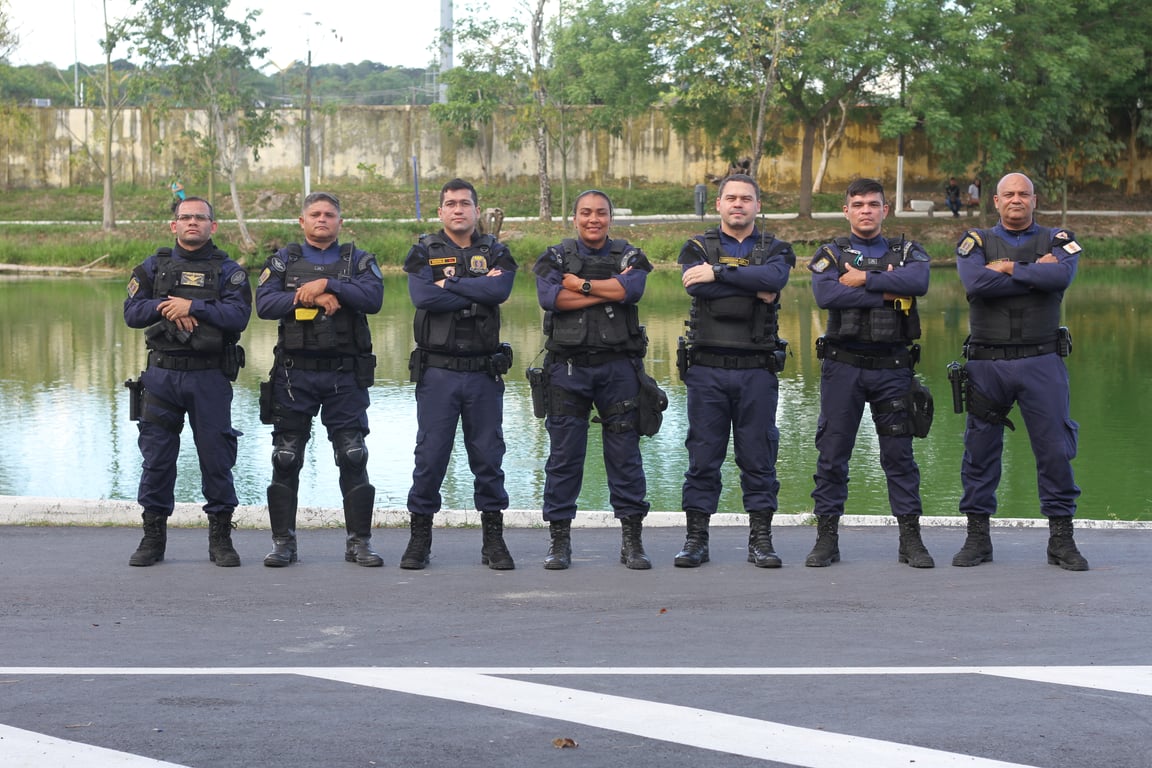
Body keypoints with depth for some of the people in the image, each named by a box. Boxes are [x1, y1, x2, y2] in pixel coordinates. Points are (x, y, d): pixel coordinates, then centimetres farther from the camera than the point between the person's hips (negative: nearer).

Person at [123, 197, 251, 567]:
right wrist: (165, 308, -15)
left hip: (210, 376, -2)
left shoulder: (228, 270, 4)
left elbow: (239, 315, -11)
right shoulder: (154, 267, 11)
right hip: (162, 373, 2)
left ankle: (221, 537, 11)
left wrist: (193, 306, -18)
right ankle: (153, 537, 13)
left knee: (216, 457, 1)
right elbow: (132, 311, 1)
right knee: (156, 457, 4)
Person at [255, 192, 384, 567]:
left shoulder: (359, 261, 9)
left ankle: (359, 541, 5)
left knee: (353, 458, -2)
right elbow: (265, 304, -5)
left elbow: (373, 297, -10)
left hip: (345, 376, -1)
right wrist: (313, 297, -14)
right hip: (294, 373, 1)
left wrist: (327, 284, -16)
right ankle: (283, 542, 11)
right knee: (286, 459, 3)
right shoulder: (283, 261, 11)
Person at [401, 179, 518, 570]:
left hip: (484, 372, 1)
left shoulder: (495, 253, 10)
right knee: (430, 455, -1)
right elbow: (423, 296, -14)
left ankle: (493, 541, 13)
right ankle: (419, 538, 9)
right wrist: (478, 289, -11)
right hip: (437, 372, -1)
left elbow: (500, 290, -12)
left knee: (488, 456, 4)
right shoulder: (423, 253, 6)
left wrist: (450, 283, -11)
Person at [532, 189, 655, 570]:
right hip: (568, 366, 0)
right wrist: (608, 291, -9)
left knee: (625, 453, 1)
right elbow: (549, 296, -10)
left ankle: (632, 541, 7)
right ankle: (559, 541, 8)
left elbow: (632, 289, -11)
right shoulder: (555, 257, 10)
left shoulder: (629, 256, 12)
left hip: (618, 366, 0)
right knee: (564, 455, 1)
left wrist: (581, 285, -8)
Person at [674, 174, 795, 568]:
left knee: (759, 457, 2)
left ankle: (761, 540, 9)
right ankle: (696, 539, 9)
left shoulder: (774, 250, 10)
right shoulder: (697, 249, 9)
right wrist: (755, 289, -11)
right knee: (703, 457, 2)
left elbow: (774, 277, -14)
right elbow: (697, 285, -13)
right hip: (707, 369, 0)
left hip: (757, 369, 0)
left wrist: (718, 272, -15)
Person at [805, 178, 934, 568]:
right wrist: (887, 291, -13)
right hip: (842, 364, -1)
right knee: (832, 453, 1)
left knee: (899, 454, 3)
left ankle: (910, 539, 9)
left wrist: (864, 279, -14)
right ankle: (827, 539, 9)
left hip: (892, 367, 1)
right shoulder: (830, 254, 7)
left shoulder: (907, 252, 10)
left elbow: (919, 281, -14)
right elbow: (825, 295, -14)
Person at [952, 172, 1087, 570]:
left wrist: (1009, 268, -11)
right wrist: (1035, 272, -10)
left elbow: (1062, 275, -15)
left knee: (1055, 448, -2)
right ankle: (977, 536, 14)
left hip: (1042, 362, 0)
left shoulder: (1056, 240, 9)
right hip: (986, 363, 0)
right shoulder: (975, 242, 8)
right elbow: (975, 283, -14)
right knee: (980, 449, 4)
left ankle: (1061, 538, 7)